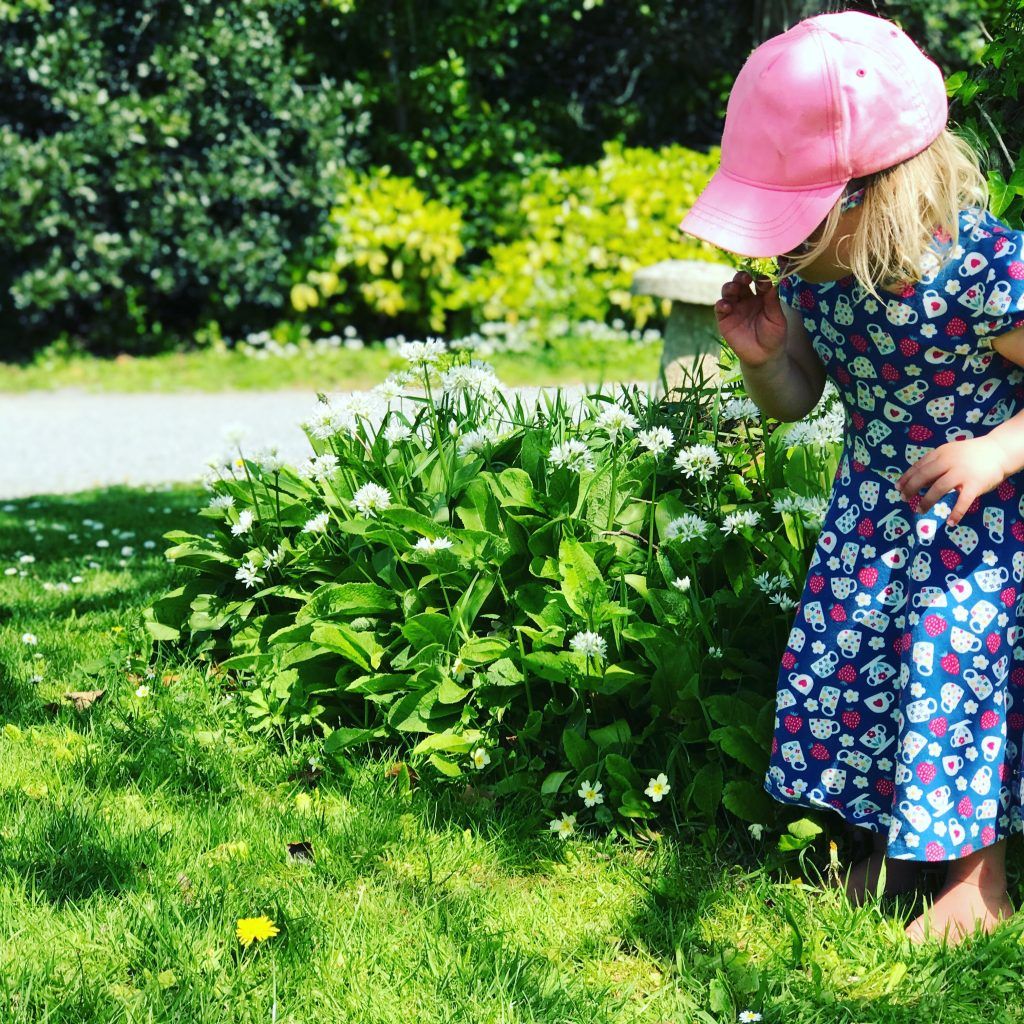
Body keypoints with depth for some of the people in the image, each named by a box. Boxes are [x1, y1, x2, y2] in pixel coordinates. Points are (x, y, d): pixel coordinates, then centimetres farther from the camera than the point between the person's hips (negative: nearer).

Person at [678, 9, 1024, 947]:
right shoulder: (806, 264, -11)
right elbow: (796, 402, 3)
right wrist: (761, 357, -18)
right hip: (874, 504, 6)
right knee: (846, 658, 9)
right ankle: (894, 835, 33)